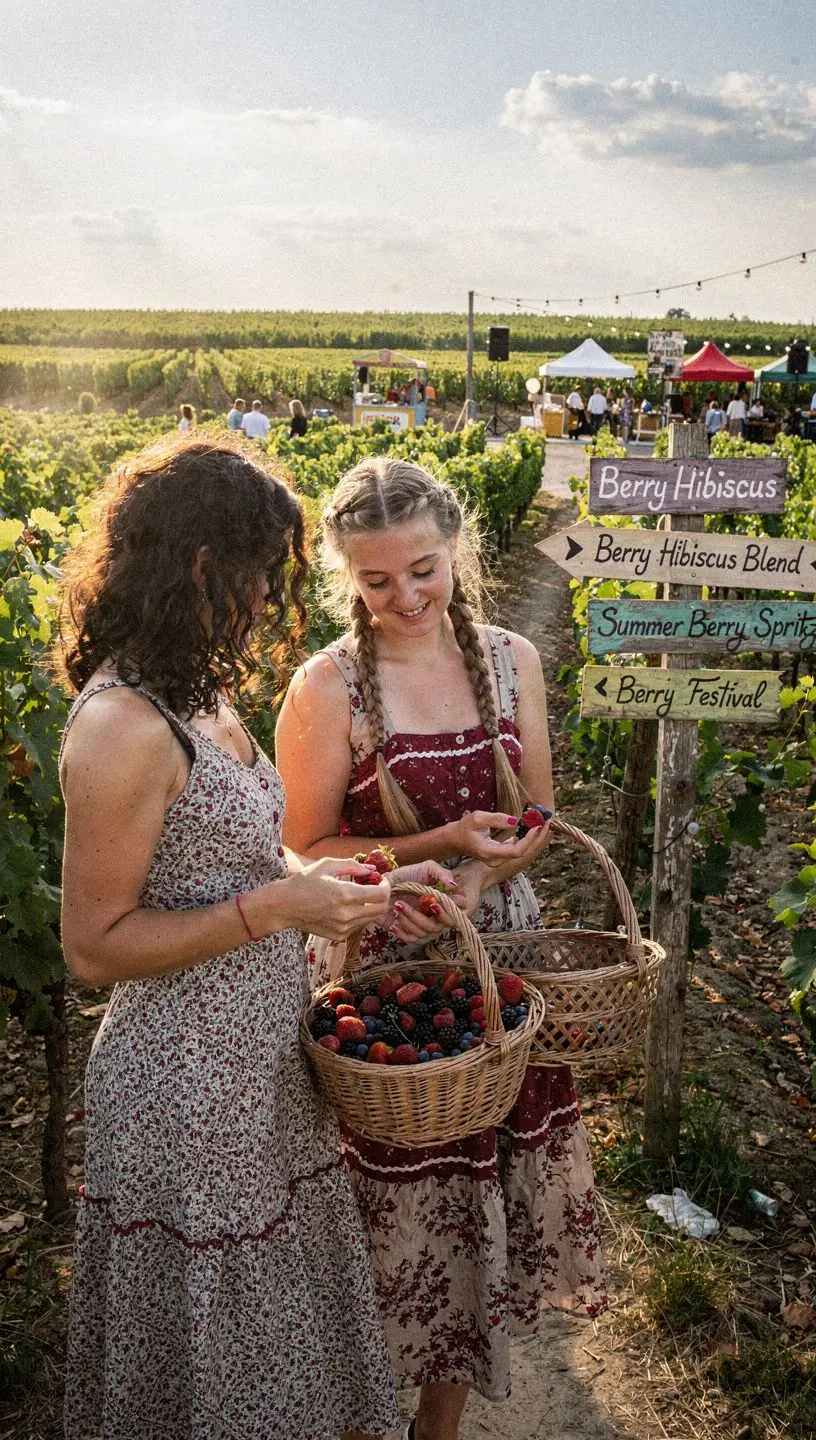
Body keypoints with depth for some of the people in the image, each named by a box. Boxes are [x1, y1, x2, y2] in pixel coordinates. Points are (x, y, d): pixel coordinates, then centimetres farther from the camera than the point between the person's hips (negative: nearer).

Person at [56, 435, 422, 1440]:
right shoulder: (122, 728, -24)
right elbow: (94, 946, -21)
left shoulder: (194, 696, 5)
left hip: (260, 1064, 9)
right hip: (187, 1085, -9)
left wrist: (318, 879, 3)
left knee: (274, 1324, 25)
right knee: (211, 1355, 14)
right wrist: (276, 907, -23)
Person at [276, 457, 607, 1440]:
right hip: (383, 974, -4)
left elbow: (537, 818, 6)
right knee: (401, 1203, 8)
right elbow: (304, 854, -9)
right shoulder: (327, 687, -13)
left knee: (482, 1189, 15)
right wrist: (438, 843, -21)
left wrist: (470, 884, -13)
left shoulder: (511, 661, -1)